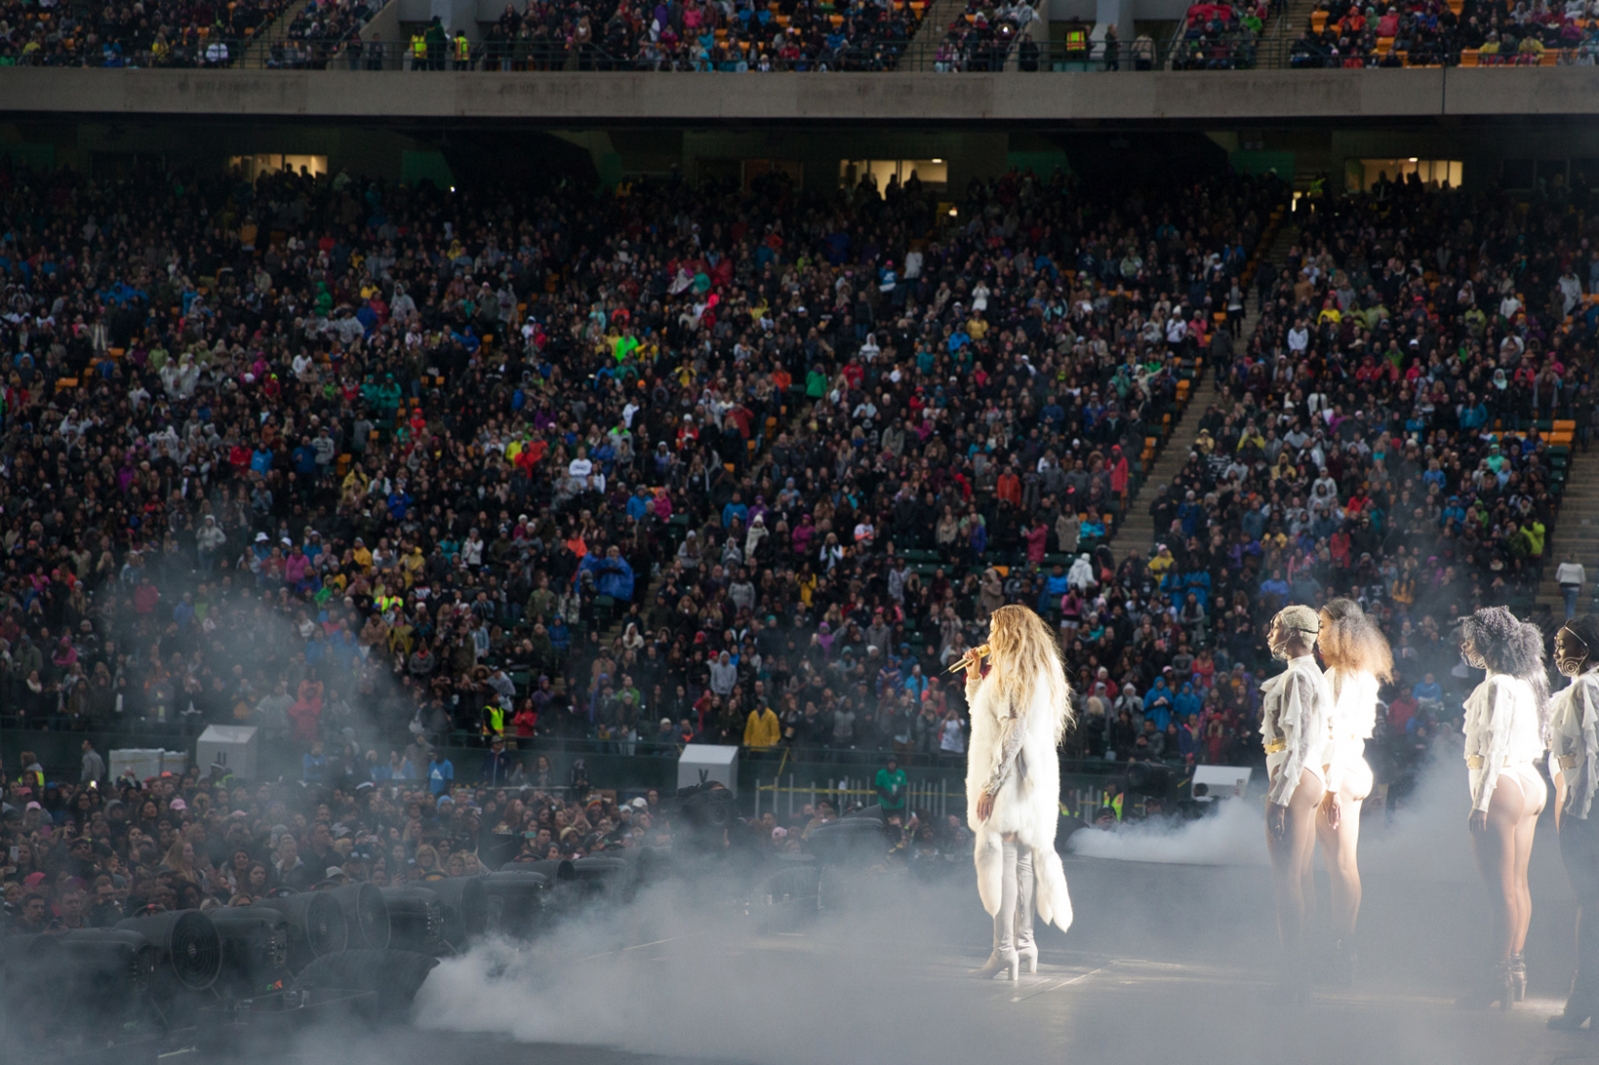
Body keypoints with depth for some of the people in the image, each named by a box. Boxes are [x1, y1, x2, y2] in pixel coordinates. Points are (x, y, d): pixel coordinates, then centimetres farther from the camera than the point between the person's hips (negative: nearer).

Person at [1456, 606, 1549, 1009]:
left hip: (1503, 786, -10)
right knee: (1517, 884, 13)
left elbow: (1494, 748, -19)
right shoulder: (1528, 683, 14)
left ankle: (1499, 977, -4)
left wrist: (1481, 802, -19)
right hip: (1528, 783, 10)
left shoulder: (1498, 686, -15)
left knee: (1501, 887, -7)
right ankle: (1515, 967, 17)